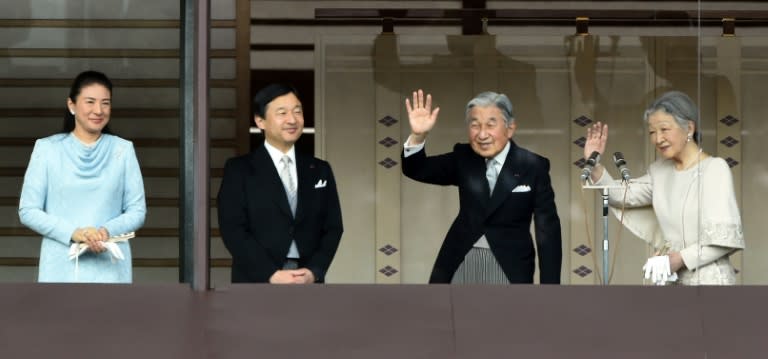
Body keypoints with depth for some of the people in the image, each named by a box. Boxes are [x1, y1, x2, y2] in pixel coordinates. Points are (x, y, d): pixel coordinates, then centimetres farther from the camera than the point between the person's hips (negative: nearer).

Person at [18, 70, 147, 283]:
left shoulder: (123, 150, 9)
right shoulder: (47, 149, 6)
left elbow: (137, 211, 8)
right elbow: (28, 211, 3)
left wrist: (107, 231, -12)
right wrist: (72, 232, -11)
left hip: (109, 267, 1)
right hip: (61, 269, -1)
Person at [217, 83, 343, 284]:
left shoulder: (320, 171, 16)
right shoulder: (239, 170, 4)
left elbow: (333, 227, 11)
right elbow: (232, 230, -5)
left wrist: (314, 271, -7)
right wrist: (272, 275, -15)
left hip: (308, 283, 3)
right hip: (258, 284, -3)